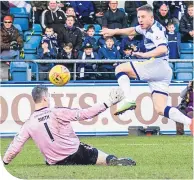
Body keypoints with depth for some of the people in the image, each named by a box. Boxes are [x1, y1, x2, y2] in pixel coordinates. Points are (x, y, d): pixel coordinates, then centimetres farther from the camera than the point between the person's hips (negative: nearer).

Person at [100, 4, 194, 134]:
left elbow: (163, 49, -27)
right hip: (162, 74, 10)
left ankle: (129, 101, -21)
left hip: (158, 65, -10)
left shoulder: (156, 30, -10)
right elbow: (132, 31, 39)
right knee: (161, 109, 0)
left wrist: (145, 55, -32)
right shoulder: (147, 28, 19)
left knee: (120, 69, -4)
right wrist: (114, 31, 34)